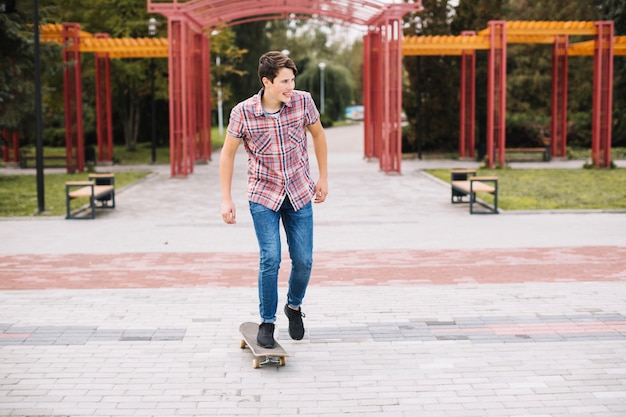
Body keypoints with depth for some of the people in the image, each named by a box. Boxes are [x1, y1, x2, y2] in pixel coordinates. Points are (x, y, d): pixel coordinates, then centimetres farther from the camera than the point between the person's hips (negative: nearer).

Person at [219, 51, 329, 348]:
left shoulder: (303, 102, -11)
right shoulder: (243, 113, -16)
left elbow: (318, 134, 8)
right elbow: (228, 153, -4)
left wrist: (323, 177, 9)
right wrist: (226, 199, -5)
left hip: (300, 193, 2)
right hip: (264, 195, -2)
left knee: (303, 260, 3)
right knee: (270, 259, -11)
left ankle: (294, 306, 33)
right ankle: (267, 322, 10)